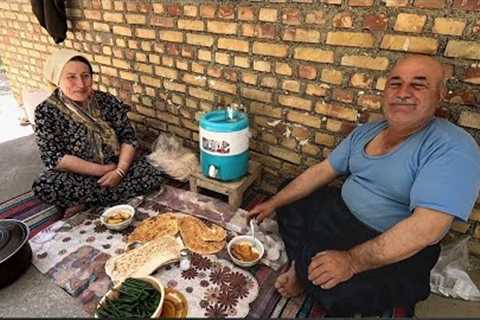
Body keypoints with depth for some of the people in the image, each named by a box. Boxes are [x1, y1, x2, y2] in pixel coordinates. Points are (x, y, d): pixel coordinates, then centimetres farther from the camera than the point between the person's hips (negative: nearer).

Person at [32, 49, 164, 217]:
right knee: (42, 185, -31)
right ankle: (109, 194, -14)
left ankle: (84, 202, -13)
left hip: (114, 168, 3)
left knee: (153, 177, -21)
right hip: (76, 176, -2)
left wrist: (120, 171, -20)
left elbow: (128, 138, -5)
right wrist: (103, 170, -20)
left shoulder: (107, 101, -5)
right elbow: (54, 158, -15)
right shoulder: (46, 112, -10)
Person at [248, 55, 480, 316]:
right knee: (289, 205, 11)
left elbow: (426, 228, -30)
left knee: (338, 293, -30)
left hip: (397, 251, -6)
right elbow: (321, 171, 5)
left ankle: (304, 274, 2)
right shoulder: (365, 132, 2)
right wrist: (273, 203, 3)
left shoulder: (452, 147, -21)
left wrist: (352, 261, -31)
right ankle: (300, 268, 9)